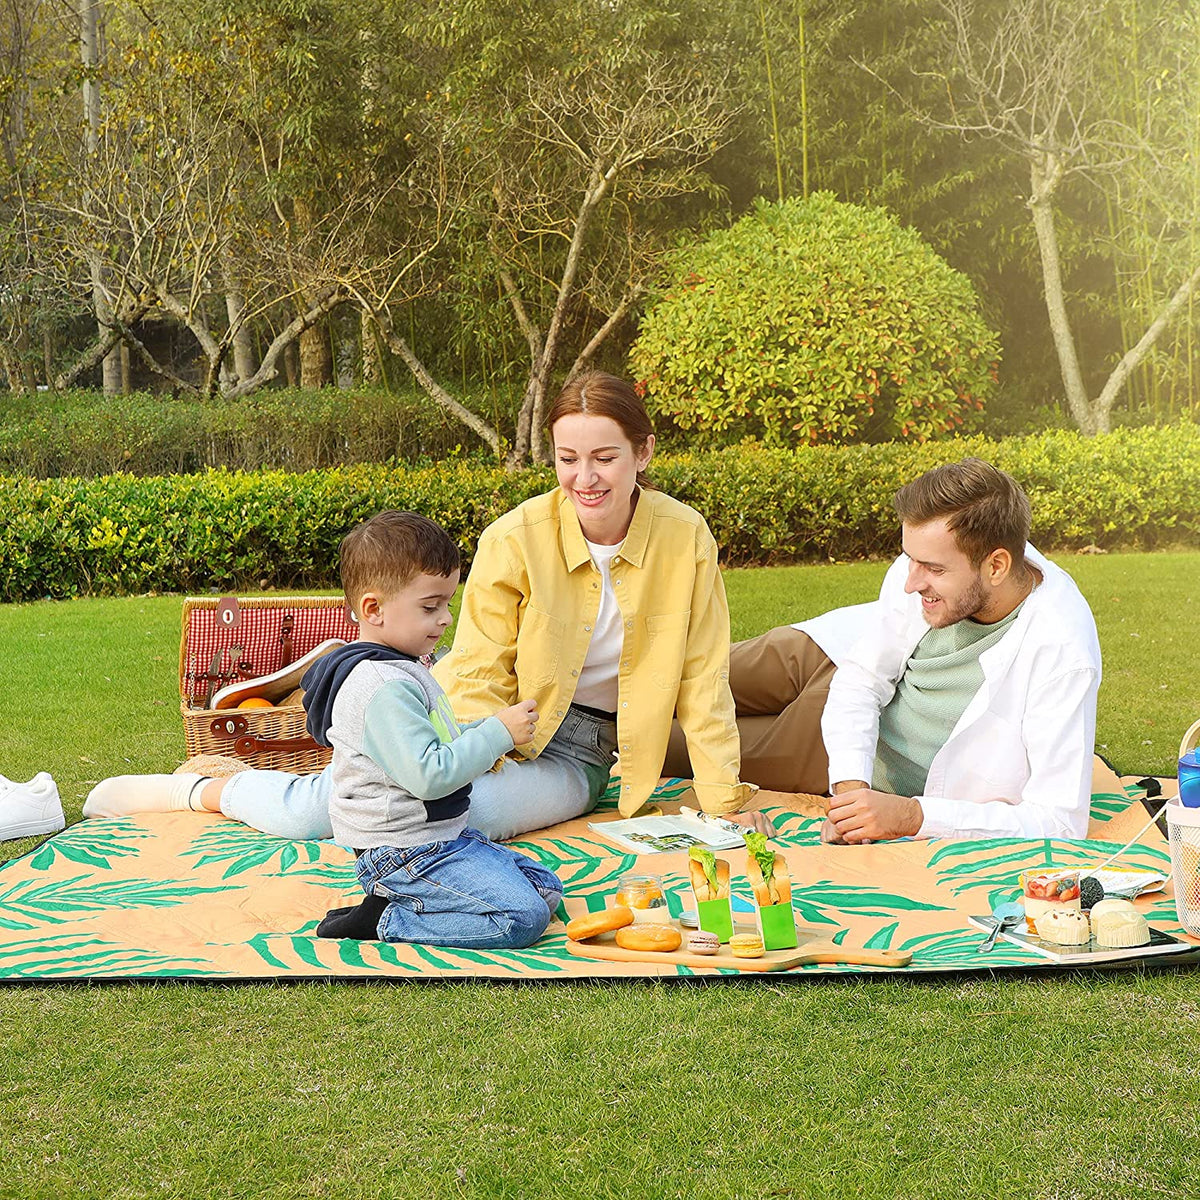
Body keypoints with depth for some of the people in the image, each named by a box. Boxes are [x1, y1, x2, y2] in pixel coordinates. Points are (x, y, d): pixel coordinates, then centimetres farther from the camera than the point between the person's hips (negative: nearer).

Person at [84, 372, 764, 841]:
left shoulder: (684, 539, -10)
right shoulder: (516, 538, -14)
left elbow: (702, 681, -4)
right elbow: (480, 673, -9)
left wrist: (729, 801, -7)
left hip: (575, 758, 0)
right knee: (330, 806, -20)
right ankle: (206, 791, 13)